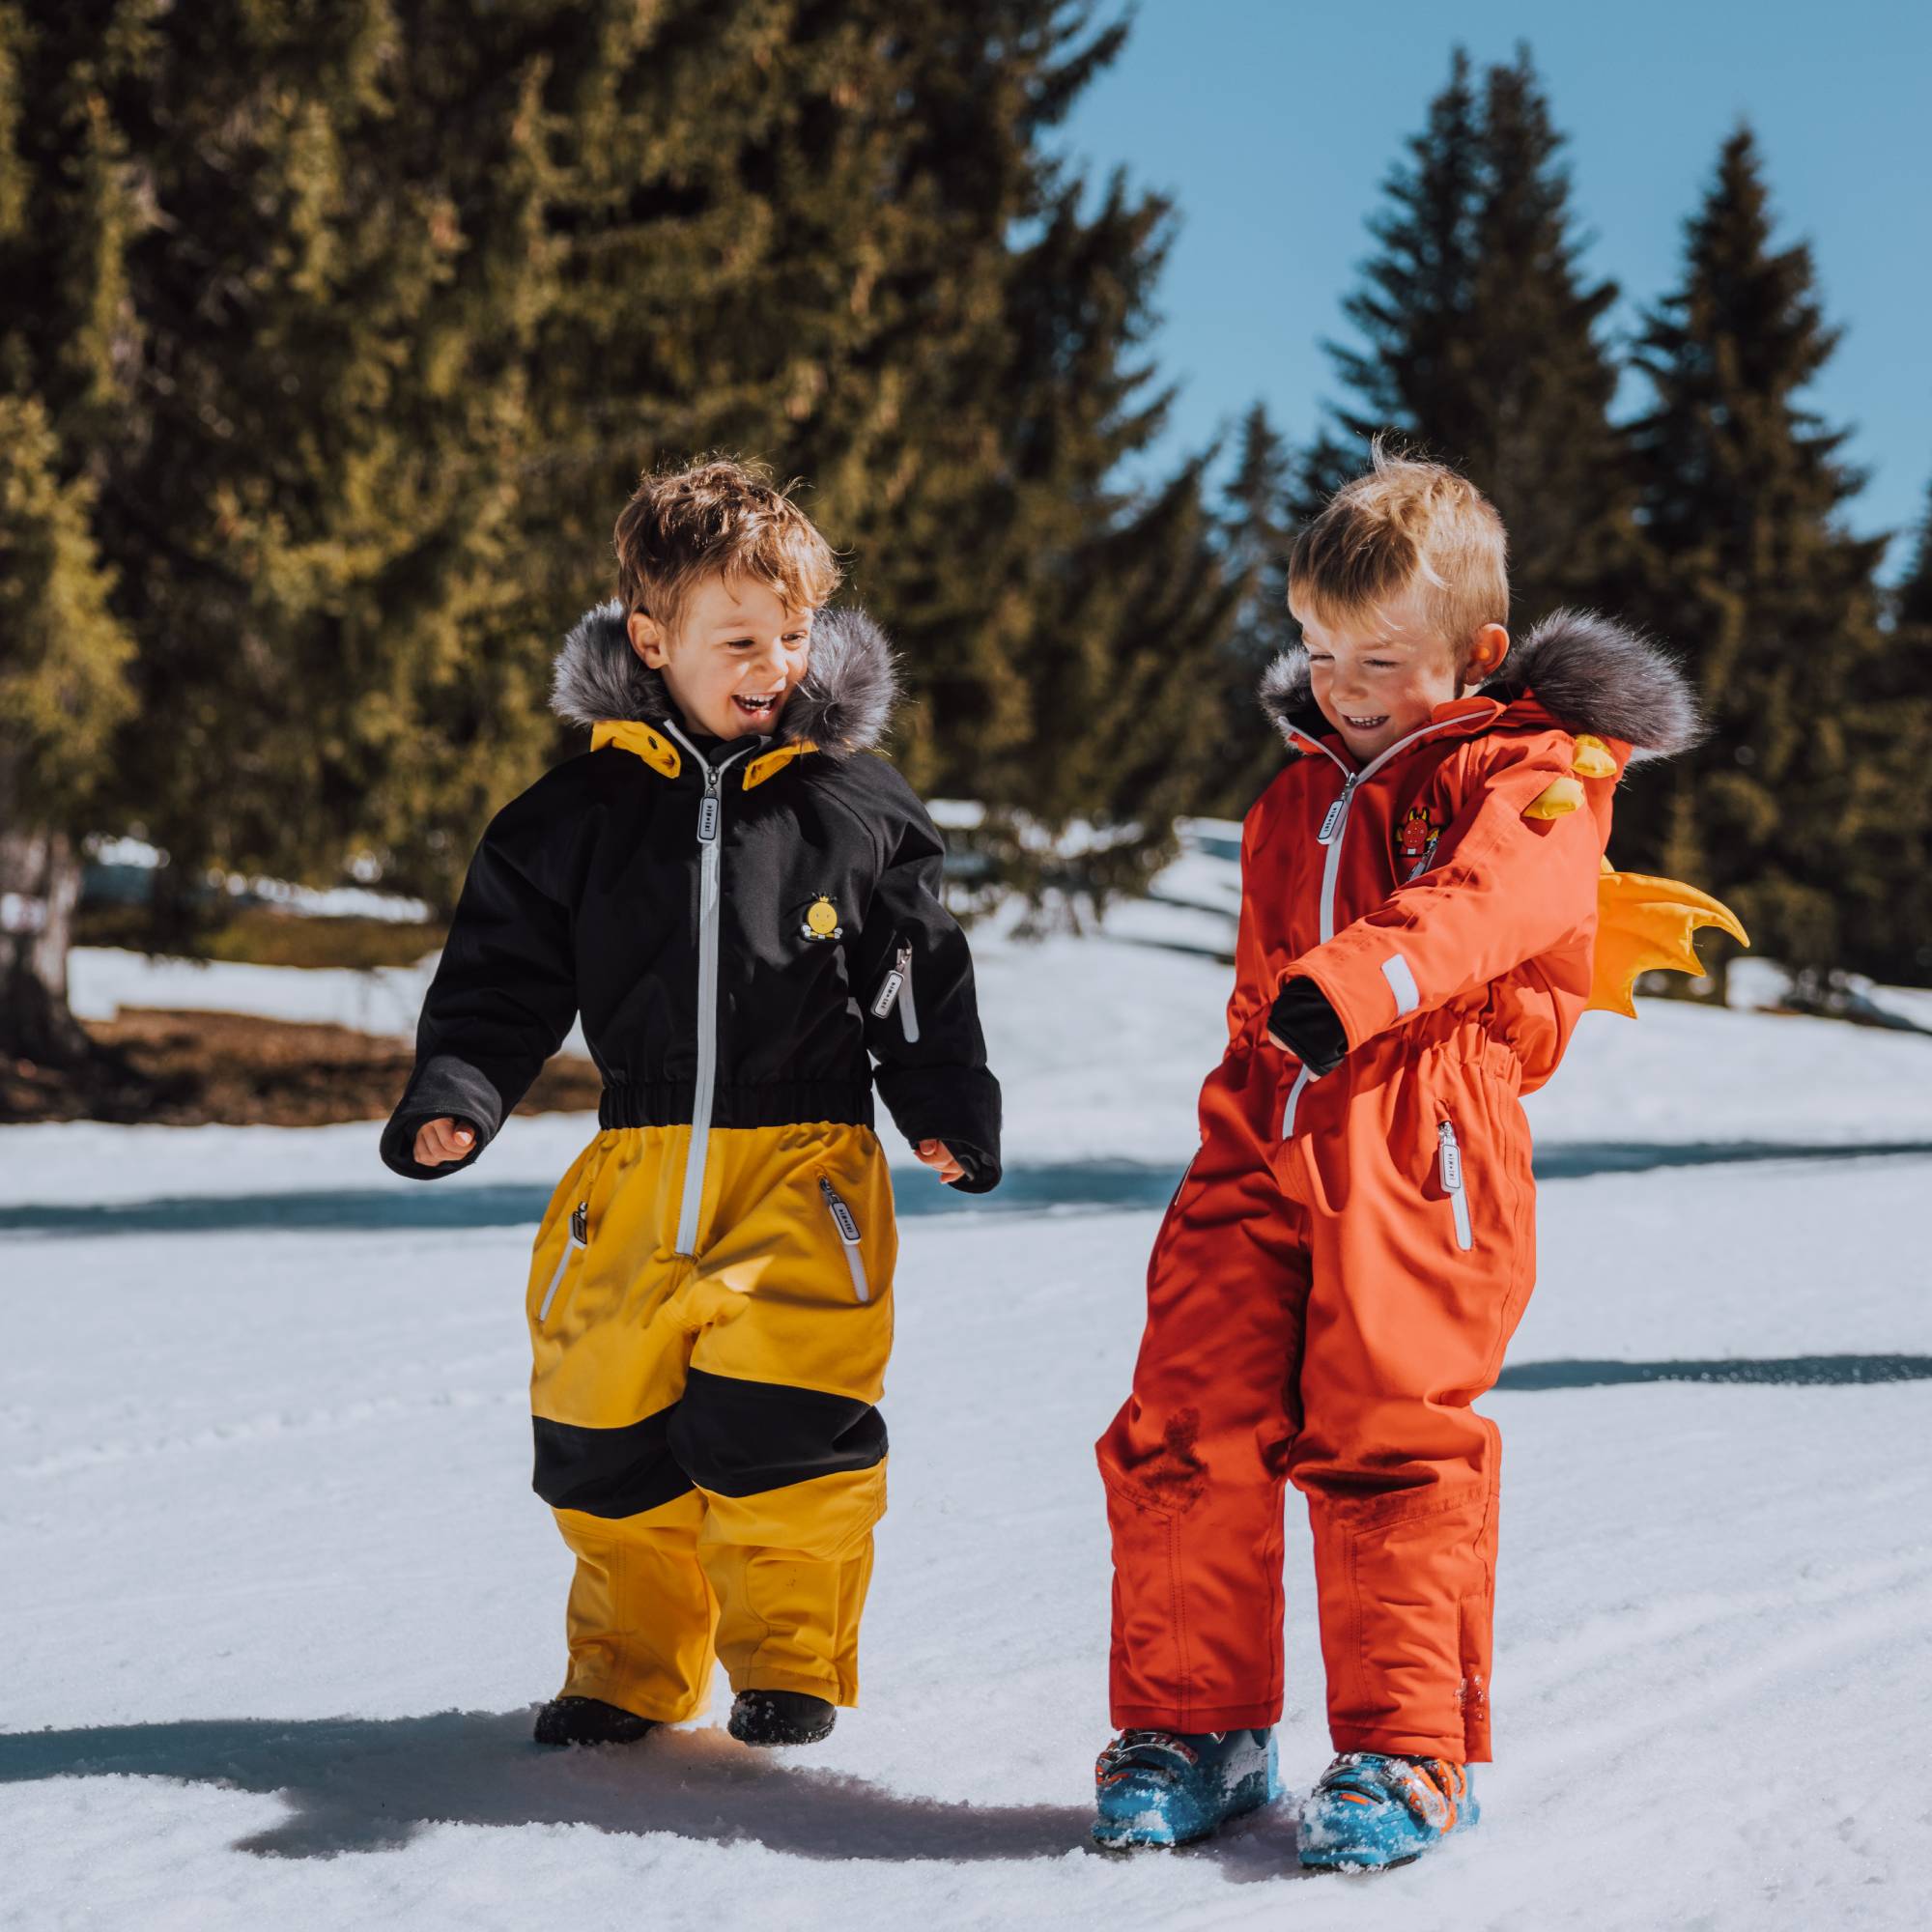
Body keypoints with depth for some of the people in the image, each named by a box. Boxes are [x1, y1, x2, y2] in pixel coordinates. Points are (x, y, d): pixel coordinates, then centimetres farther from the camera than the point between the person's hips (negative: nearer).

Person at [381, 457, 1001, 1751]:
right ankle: (632, 1666, 24)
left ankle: (790, 1656, 11)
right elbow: (504, 972, 7)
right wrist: (456, 1096, -7)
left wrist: (949, 1111, -1)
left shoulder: (858, 807, 3)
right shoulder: (580, 813, 4)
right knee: (607, 1425, 5)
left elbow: (920, 982, 9)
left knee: (782, 1414, -10)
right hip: (636, 1172, 2)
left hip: (806, 1167, -2)